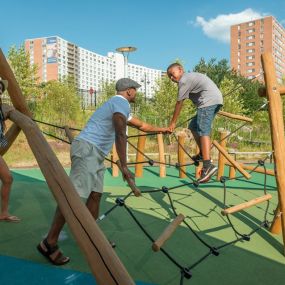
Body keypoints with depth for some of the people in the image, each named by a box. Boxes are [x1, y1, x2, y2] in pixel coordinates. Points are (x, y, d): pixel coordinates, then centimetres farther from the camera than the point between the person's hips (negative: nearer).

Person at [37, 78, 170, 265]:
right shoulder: (121, 103, -6)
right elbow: (120, 133, -20)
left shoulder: (120, 106, 27)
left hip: (96, 153, 11)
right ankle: (49, 243, -12)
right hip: (87, 148, -11)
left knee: (95, 194, 9)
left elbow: (141, 125, 41)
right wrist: (124, 166, -25)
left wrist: (161, 129, 51)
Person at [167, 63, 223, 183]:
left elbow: (179, 103, -2)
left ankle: (208, 166, -30)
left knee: (203, 131, -18)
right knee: (193, 126, 15)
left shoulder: (184, 80, -2)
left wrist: (173, 123, 4)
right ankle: (202, 154, 16)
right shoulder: (191, 76, 27)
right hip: (216, 99, 10)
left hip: (209, 101, -10)